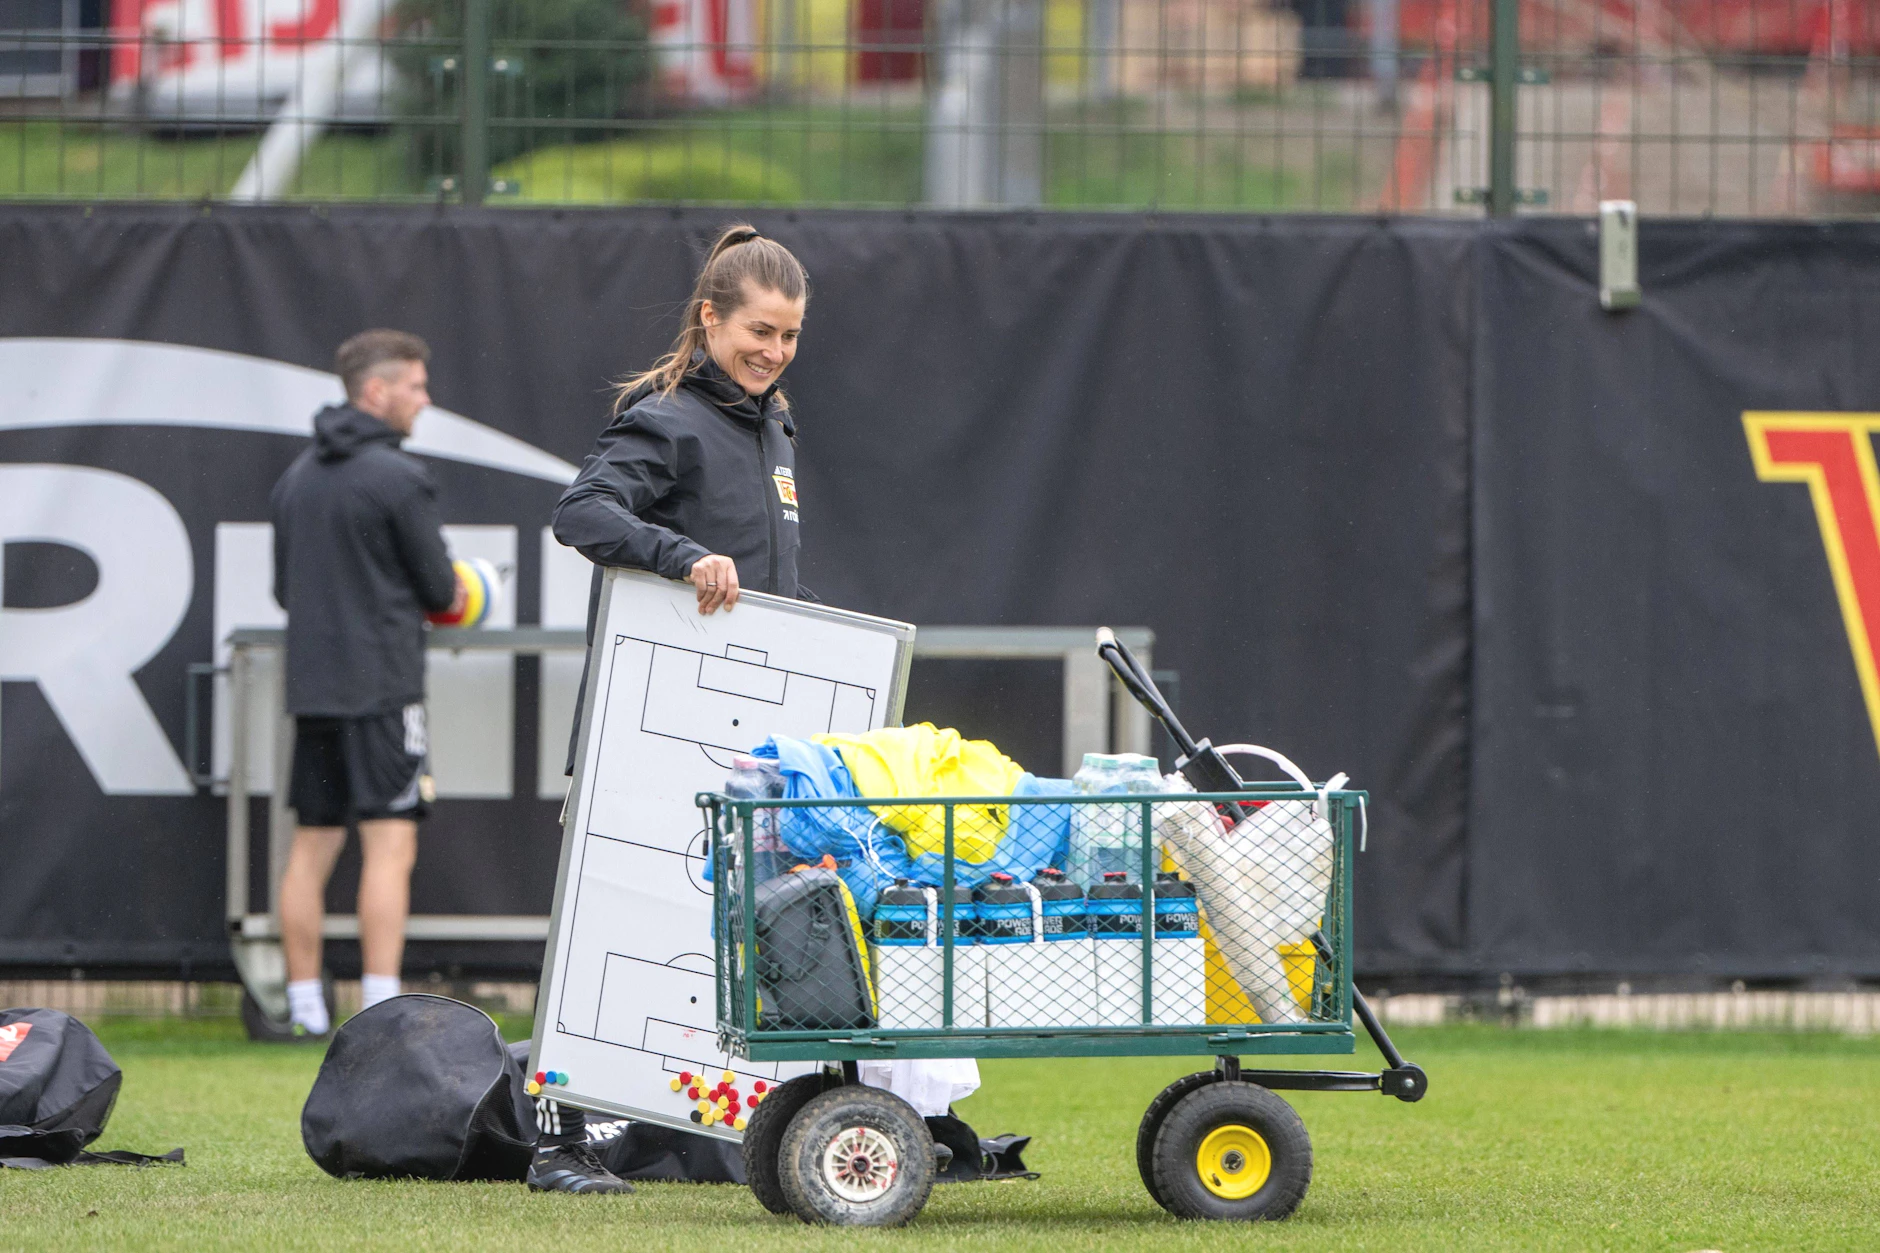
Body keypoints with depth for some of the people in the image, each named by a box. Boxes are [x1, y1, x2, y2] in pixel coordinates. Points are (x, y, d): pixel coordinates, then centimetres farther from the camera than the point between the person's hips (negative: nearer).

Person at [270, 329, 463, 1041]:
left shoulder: (296, 478, 12)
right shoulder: (399, 477, -11)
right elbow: (440, 590, -6)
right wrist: (447, 594, 16)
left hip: (311, 684, 7)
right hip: (381, 683, -7)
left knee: (311, 848, 9)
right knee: (390, 847, -7)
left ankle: (305, 1004, 10)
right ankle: (381, 1009, -12)